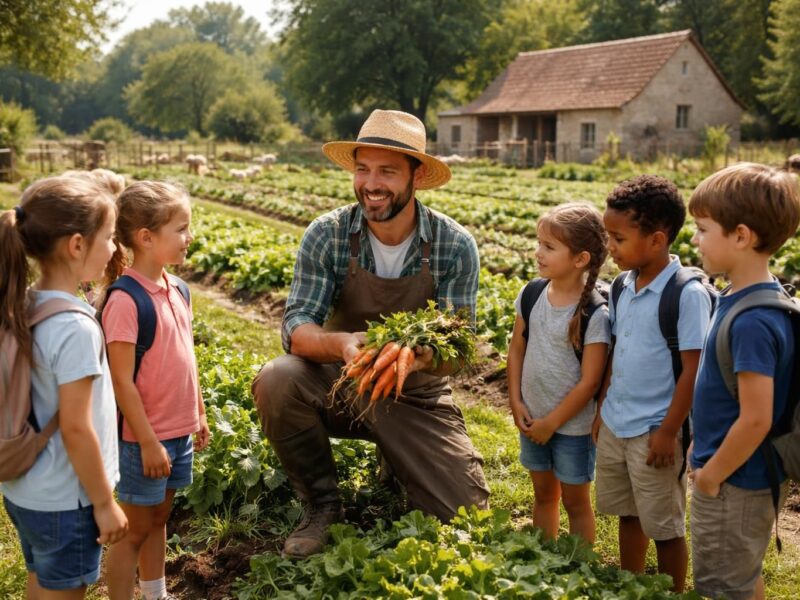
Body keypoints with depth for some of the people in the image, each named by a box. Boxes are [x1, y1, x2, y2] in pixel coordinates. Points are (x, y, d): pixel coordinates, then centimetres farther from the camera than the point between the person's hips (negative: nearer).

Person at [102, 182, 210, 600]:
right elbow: (122, 381, -20)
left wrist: (199, 414, 16)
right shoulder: (125, 301, -21)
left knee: (158, 519, 21)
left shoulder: (176, 290, 3)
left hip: (180, 432, 7)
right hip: (146, 438, -7)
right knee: (134, 529, 8)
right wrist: (147, 442, -17)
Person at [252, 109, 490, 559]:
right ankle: (323, 505, -5)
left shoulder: (456, 246, -14)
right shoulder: (327, 236, -13)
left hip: (418, 399, 0)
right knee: (276, 382, -31)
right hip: (340, 384, 0)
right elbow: (297, 326, -18)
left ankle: (397, 459, 25)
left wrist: (427, 356, -40)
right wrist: (340, 344, -42)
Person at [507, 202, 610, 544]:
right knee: (543, 494, 21)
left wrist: (552, 423, -13)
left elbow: (589, 382, -18)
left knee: (575, 501, 12)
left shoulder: (594, 315, -21)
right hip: (533, 419, 5)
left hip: (572, 424, -5)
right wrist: (516, 403, -1)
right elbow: (516, 350, 6)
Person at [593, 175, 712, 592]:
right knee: (628, 515, 20)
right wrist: (602, 410, 13)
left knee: (664, 526, 8)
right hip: (614, 426, 7)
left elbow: (693, 369, -16)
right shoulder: (622, 288, 3)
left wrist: (668, 431, -16)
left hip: (654, 431, -7)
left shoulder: (688, 295, -18)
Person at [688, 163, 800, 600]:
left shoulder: (753, 321, -28)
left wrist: (712, 475, -14)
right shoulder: (741, 300, 1)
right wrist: (707, 460, 16)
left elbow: (756, 419, -27)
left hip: (733, 484, -9)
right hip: (742, 479, 9)